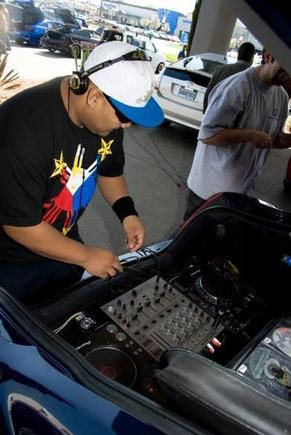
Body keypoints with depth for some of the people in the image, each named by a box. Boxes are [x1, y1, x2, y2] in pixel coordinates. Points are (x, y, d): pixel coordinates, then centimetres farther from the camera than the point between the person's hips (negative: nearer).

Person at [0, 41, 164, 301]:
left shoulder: (108, 113, -13)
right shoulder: (26, 129, -35)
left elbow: (110, 170, 5)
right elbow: (21, 225, -28)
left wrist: (127, 212, -10)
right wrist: (86, 256, -20)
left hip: (61, 241, 6)